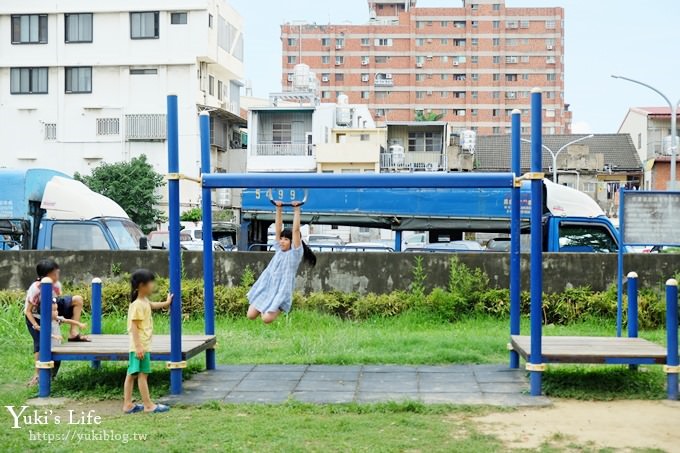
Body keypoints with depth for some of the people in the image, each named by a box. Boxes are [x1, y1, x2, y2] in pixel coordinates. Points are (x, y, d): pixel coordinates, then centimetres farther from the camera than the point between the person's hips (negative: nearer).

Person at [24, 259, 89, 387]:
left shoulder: (56, 285, -17)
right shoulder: (35, 289, -31)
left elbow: (59, 302, -1)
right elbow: (28, 311, -23)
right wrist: (36, 325, -34)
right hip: (36, 317, -4)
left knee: (77, 299, -13)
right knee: (40, 344, -13)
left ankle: (73, 333, -10)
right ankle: (37, 374, 5)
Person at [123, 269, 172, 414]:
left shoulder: (144, 301, 12)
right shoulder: (138, 305, -18)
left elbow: (152, 305, 38)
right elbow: (134, 326, -22)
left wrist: (166, 303, 48)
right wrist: (138, 346, -26)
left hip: (141, 345, 10)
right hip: (140, 345, -10)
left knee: (132, 374, 11)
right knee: (143, 374, -4)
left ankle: (128, 404, 16)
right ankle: (148, 405, 2)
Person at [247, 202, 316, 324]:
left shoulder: (296, 253, -2)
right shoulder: (279, 249, 13)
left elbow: (296, 230, -10)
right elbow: (278, 229, 10)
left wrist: (296, 210, -10)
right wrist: (279, 210, 6)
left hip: (281, 290, -6)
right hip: (265, 287, 6)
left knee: (267, 319, -21)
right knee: (251, 315, -4)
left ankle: (279, 311, 11)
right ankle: (265, 309, 26)